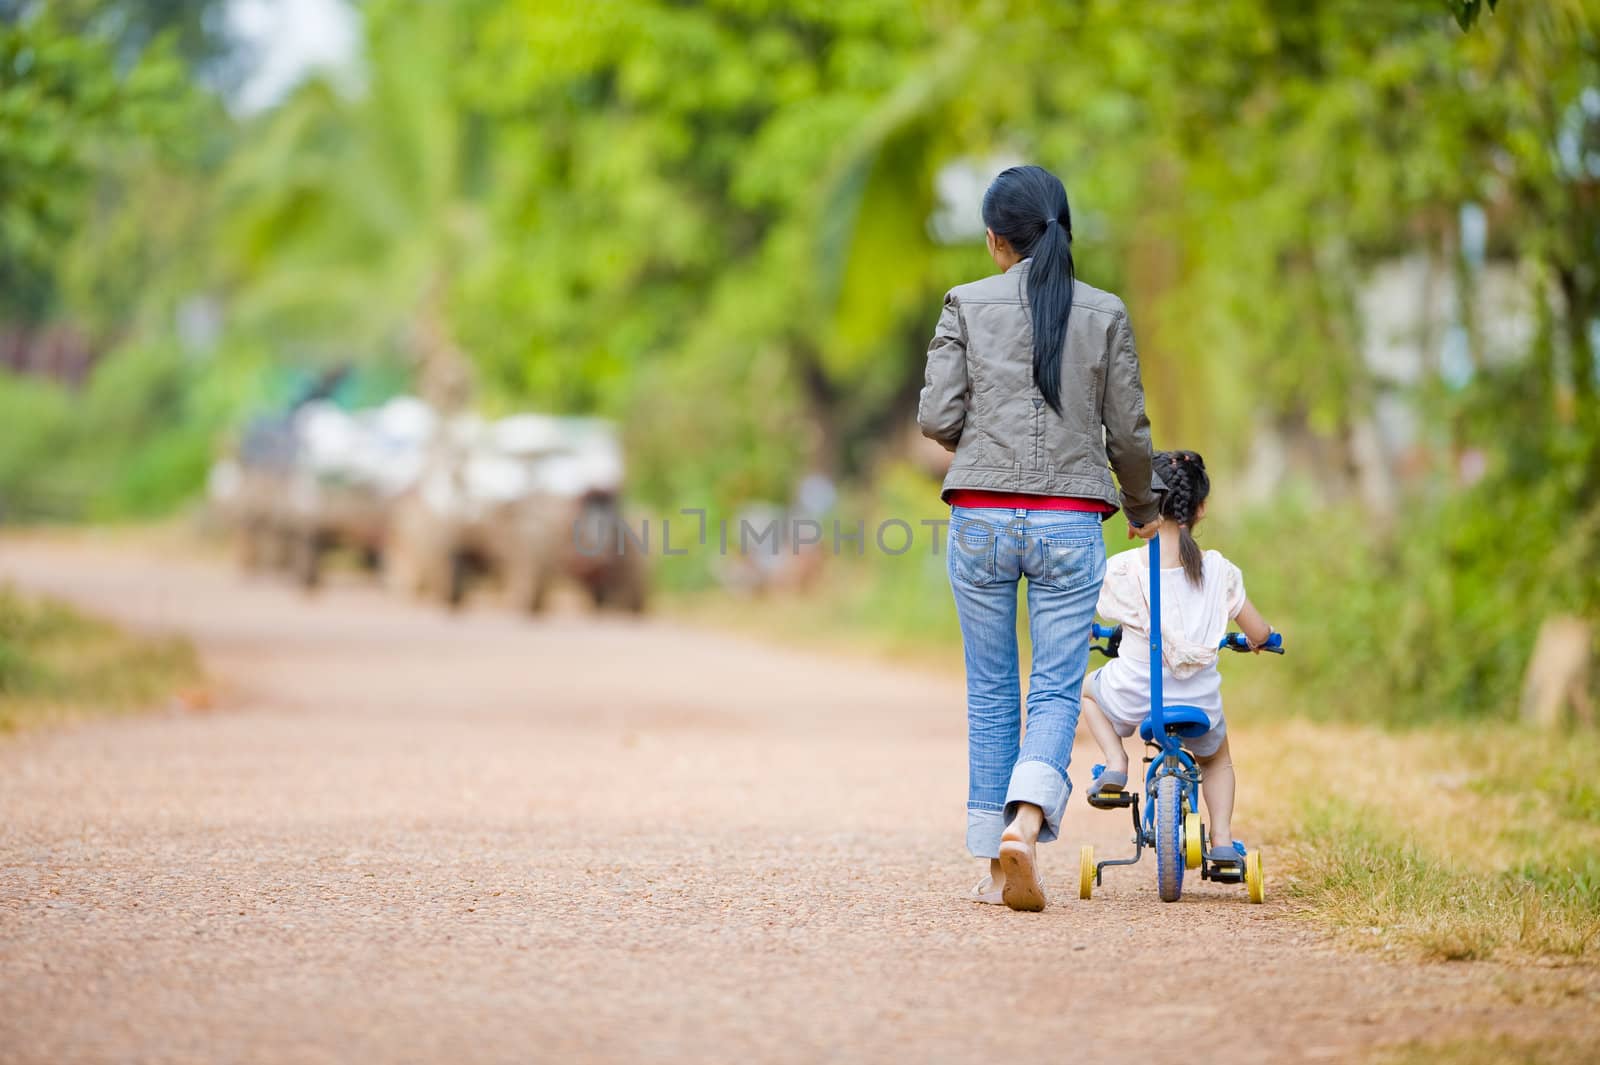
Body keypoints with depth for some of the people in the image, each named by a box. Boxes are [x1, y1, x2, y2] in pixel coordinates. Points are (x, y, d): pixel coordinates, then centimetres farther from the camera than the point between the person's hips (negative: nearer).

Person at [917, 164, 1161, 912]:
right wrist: (1142, 506, 21)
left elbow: (937, 416, -4)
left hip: (981, 516, 0)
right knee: (1056, 690, 1)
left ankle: (994, 863, 12)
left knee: (991, 689, 11)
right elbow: (1128, 430, 4)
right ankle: (1024, 827, -23)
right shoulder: (1104, 315, 3)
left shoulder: (967, 306, 1)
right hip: (1070, 523, 0)